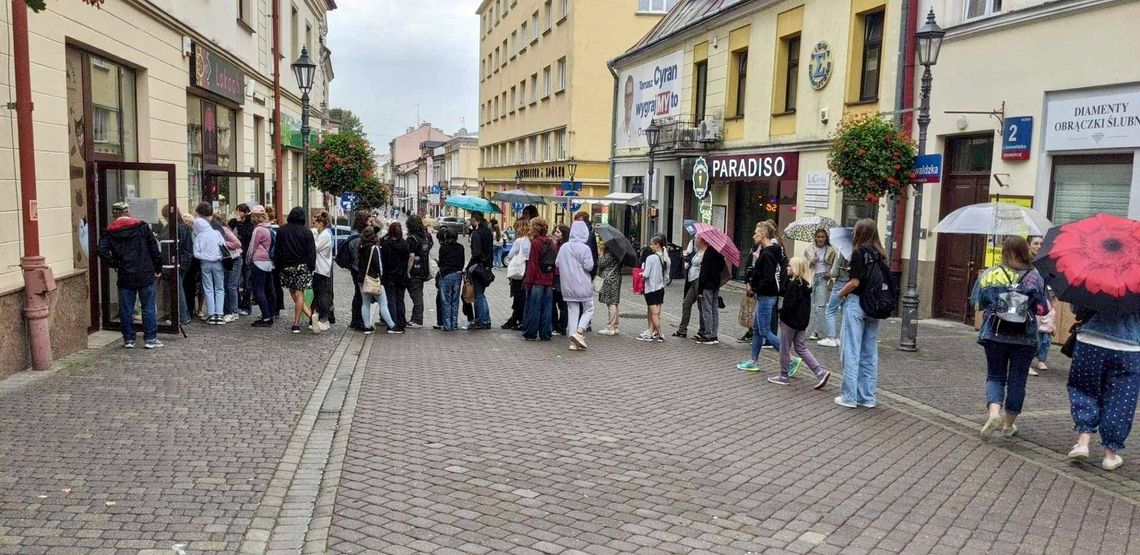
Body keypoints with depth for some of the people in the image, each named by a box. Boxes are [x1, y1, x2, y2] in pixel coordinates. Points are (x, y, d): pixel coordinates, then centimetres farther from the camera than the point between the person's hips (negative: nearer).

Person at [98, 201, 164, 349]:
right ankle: (150, 339, 7)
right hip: (146, 275, -1)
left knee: (126, 309, 10)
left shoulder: (109, 232, 2)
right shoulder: (142, 226, -1)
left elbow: (102, 252, -11)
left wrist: (115, 265, 2)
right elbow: (154, 249, -3)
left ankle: (129, 339, 16)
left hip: (125, 277, 1)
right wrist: (158, 269, 5)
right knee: (148, 307, 5)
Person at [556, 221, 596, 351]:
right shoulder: (584, 248, -14)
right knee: (589, 309, 10)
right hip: (583, 285, -5)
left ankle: (573, 342, 8)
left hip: (568, 285, 5)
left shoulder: (564, 247, 1)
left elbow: (557, 263, 5)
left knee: (572, 312, 9)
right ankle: (579, 332, -10)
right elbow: (589, 266, -16)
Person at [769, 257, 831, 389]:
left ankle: (784, 376, 16)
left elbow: (789, 304, -22)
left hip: (790, 321, -8)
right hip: (802, 322, 9)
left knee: (784, 349, 6)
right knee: (801, 348, 13)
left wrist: (781, 312, -8)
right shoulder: (805, 284, 9)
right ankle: (820, 373, 5)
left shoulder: (794, 284, -19)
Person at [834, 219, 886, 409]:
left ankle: (850, 397, 4)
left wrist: (841, 293, -1)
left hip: (856, 303, -6)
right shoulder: (880, 254, 8)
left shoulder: (859, 252, -11)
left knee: (852, 351, 0)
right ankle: (868, 397, 18)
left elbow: (855, 282, -16)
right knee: (870, 352, 11)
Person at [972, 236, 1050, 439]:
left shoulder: (990, 275, -6)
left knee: (995, 377, 12)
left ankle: (994, 412, -12)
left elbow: (978, 303, -1)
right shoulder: (1035, 277, -6)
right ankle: (1009, 424, 21)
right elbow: (1043, 309, -5)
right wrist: (1027, 306, 13)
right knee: (1017, 380, 12)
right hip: (1024, 338, 0)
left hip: (994, 336, 0)